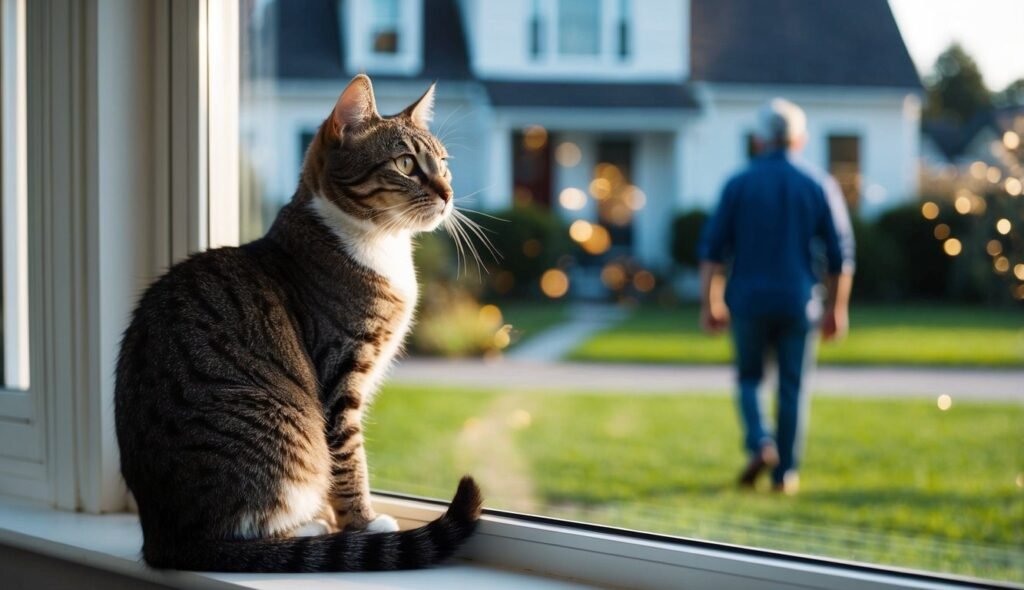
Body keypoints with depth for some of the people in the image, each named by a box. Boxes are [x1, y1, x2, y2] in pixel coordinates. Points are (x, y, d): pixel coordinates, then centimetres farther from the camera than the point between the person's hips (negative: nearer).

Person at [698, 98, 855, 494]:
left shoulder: (739, 185, 0)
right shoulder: (820, 186, 1)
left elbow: (713, 250, -2)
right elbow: (841, 257, 1)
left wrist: (710, 305, 3)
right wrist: (837, 310, 9)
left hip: (749, 299, 0)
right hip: (799, 302, 0)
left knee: (749, 378, 15)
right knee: (793, 388, 8)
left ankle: (760, 443, -8)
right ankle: (786, 473, 8)